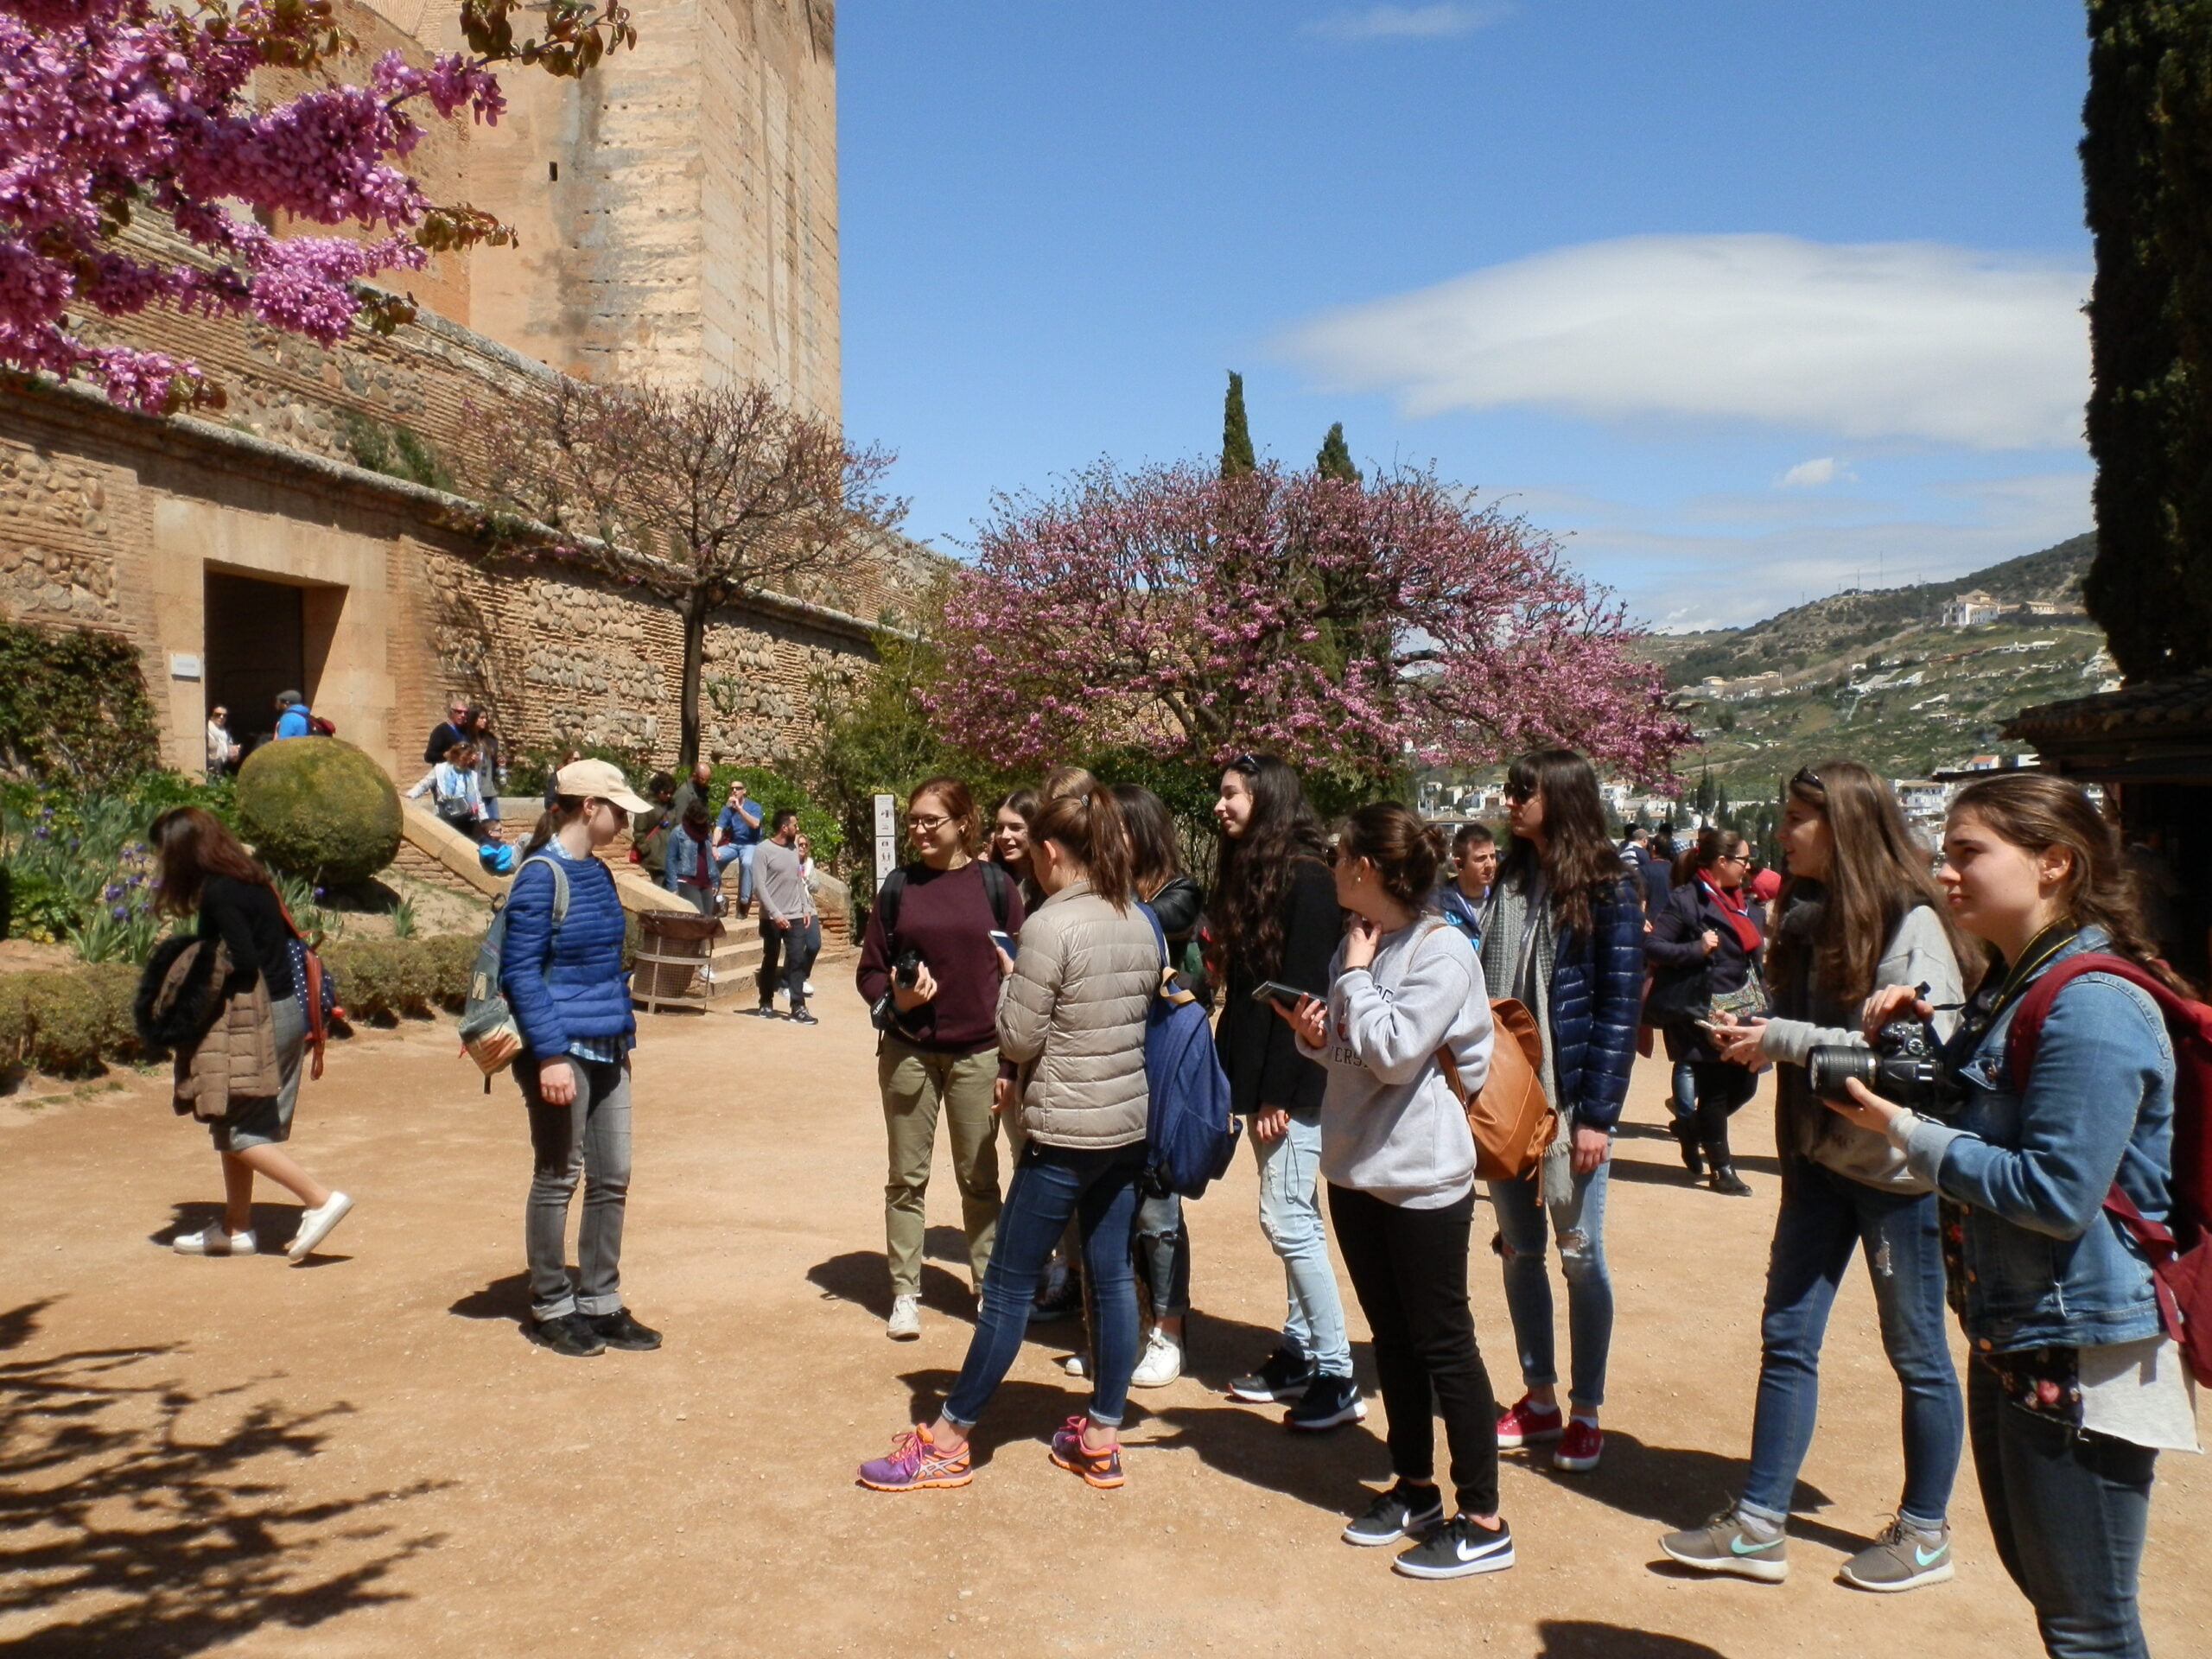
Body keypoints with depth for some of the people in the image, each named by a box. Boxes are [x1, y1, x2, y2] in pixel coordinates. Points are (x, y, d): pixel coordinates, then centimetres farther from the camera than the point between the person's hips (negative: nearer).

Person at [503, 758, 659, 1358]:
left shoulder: (598, 873, 11)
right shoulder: (541, 875, -13)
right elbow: (520, 971, -16)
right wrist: (550, 1055, -21)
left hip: (606, 1049, 8)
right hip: (560, 1049, -8)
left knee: (612, 1178, 10)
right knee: (557, 1178, 4)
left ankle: (600, 1302, 21)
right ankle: (550, 1308, 18)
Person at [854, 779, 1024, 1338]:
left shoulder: (997, 888, -1)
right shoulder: (899, 888, 2)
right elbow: (869, 972, 6)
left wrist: (1012, 1064, -3)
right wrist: (894, 998, -16)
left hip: (978, 1055, -1)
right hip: (908, 1053, 1)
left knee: (980, 1178, 9)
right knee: (907, 1178, 7)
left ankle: (989, 1287, 21)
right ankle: (905, 1292, 17)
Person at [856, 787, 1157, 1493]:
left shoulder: (1050, 926, -16)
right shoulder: (1140, 924, 6)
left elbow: (1017, 1040, -14)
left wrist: (1009, 978, 3)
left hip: (1063, 1133, -7)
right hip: (1127, 1126, 8)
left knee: (1008, 1287, 2)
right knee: (1112, 1278, 12)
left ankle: (947, 1441, 14)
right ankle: (1101, 1438, 21)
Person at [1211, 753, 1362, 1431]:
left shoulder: (1305, 879, -14)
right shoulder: (1247, 873, 12)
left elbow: (1304, 993, -18)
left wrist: (1278, 1092, -19)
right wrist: (1241, 1080, 8)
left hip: (1295, 1079, -9)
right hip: (1263, 1074, 9)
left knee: (1286, 1217, -7)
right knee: (1295, 1216, 14)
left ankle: (1337, 1377, 2)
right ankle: (1299, 1351, 23)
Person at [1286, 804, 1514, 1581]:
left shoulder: (1443, 951, -16)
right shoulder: (1358, 945, 8)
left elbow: (1392, 1052, -24)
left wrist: (1355, 976, -14)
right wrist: (1316, 1035, -5)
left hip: (1422, 1175, -8)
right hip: (1356, 1167, 8)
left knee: (1443, 1343, 0)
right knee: (1392, 1338, 16)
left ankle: (1482, 1522, 11)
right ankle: (1415, 1490, 30)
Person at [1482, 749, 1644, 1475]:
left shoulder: (1608, 893, -8)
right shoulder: (1509, 883, 8)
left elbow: (1620, 1009, -10)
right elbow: (1485, 988, 9)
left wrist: (1598, 1116, -15)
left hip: (1569, 1101, -5)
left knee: (1580, 1255, 4)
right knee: (1519, 1251, 11)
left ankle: (1586, 1412, 17)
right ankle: (1538, 1398, 25)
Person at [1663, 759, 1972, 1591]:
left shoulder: (1910, 924, -15)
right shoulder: (1811, 918, 7)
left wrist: (1787, 1040, -22)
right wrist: (1752, 1033, -5)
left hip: (1894, 1169, -7)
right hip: (1819, 1157, 7)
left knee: (1915, 1350, 9)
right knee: (1786, 1337, 8)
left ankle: (1924, 1533, 26)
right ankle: (1759, 1525, 16)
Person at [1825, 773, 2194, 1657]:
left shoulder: (2092, 1007, -23)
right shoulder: (2015, 982, 9)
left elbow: (2056, 1193, -25)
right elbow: (1974, 1114, 18)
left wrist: (1907, 1132, -18)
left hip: (2083, 1356, -10)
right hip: (2014, 1335, 10)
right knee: (2036, 1577, 23)